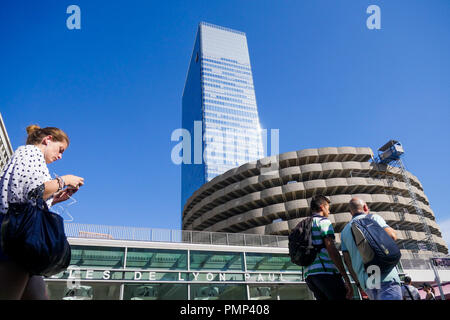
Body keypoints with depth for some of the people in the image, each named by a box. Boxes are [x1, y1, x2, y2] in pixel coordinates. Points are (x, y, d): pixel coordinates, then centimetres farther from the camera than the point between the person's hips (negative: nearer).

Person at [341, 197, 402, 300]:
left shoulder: (345, 231, 19)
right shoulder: (373, 218, 6)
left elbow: (347, 260, 14)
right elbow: (392, 236, -8)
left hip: (365, 281, 6)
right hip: (385, 276, -5)